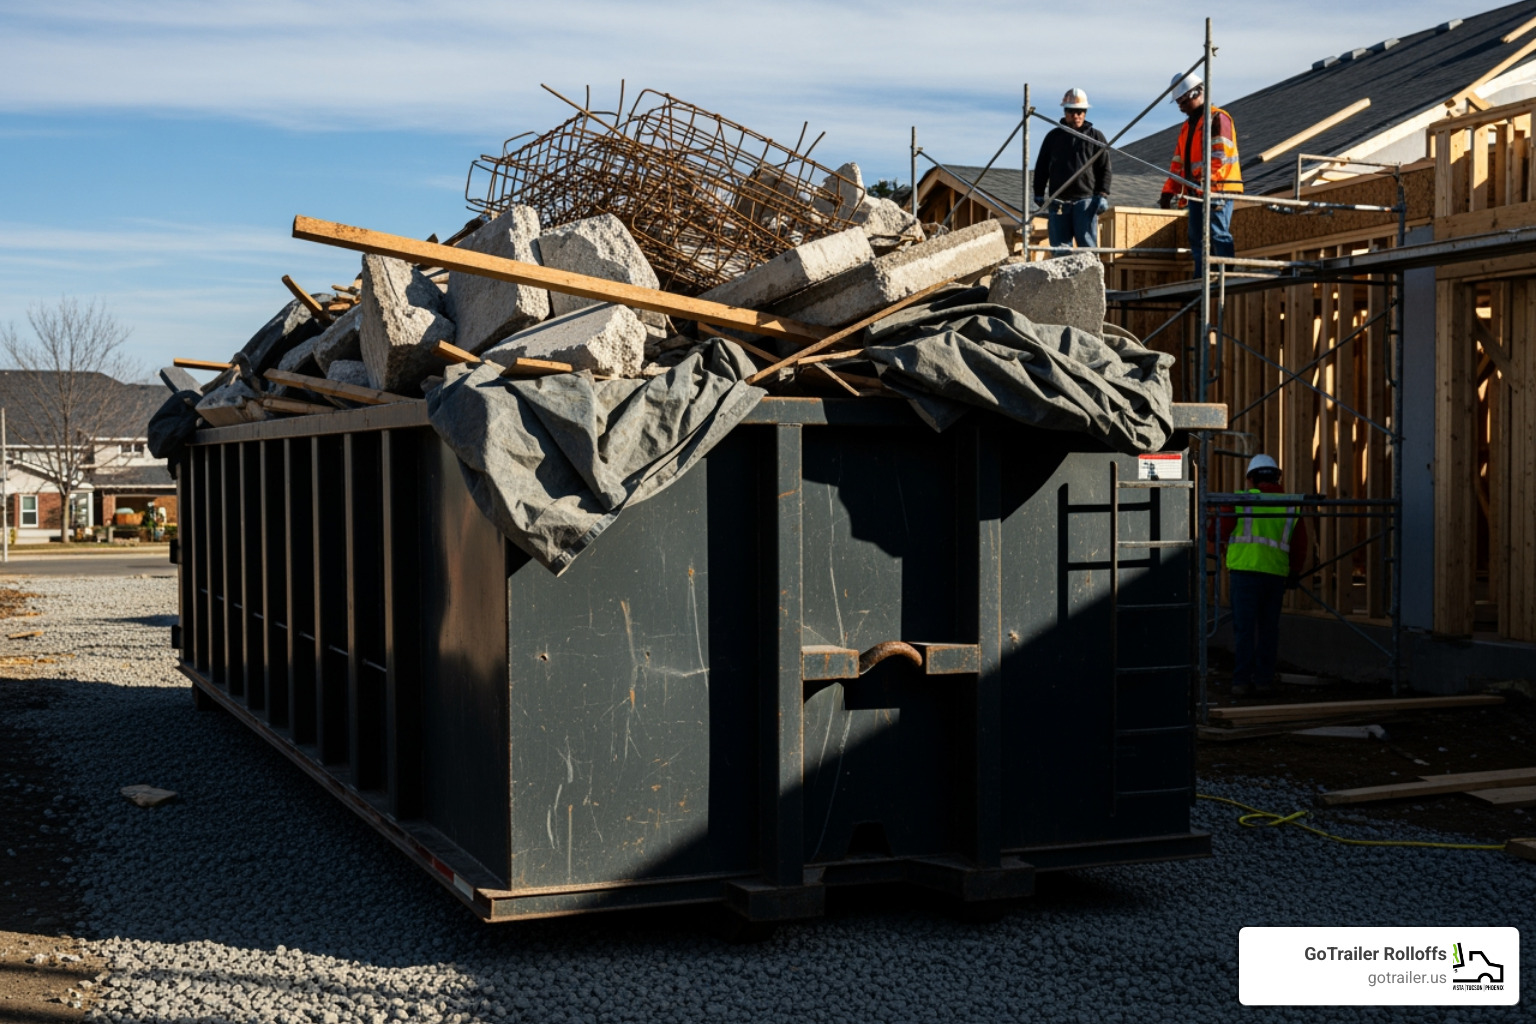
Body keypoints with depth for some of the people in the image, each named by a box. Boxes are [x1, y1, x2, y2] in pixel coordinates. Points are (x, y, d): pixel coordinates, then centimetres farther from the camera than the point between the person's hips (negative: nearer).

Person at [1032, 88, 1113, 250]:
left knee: (1087, 244, -6)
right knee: (1059, 247, 1)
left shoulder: (1096, 137, 9)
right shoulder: (1053, 136, 14)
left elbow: (1105, 169, 7)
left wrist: (1102, 195, -4)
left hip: (1085, 200, -2)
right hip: (1058, 201, 2)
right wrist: (1039, 196, 9)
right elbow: (1041, 168, 16)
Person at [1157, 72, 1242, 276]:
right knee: (1197, 237, 6)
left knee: (1218, 234, -14)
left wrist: (1210, 182, -27)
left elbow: (1220, 155, -16)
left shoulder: (1217, 118, -4)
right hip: (1195, 191, 9)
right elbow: (1179, 162, 24)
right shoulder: (1187, 125, 23)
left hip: (1217, 190, -9)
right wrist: (1169, 190, 15)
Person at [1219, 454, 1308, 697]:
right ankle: (1264, 679, 13)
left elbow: (1221, 532, 3)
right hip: (1276, 574, 3)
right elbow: (1300, 546, 14)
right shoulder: (1291, 506, 11)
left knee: (1244, 628, -3)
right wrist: (1295, 573, 28)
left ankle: (1242, 681, -8)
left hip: (1246, 570, -3)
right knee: (1268, 628, 12)